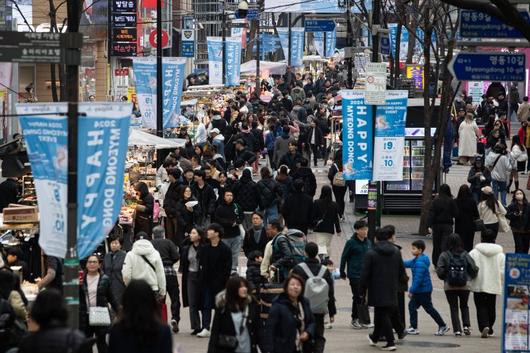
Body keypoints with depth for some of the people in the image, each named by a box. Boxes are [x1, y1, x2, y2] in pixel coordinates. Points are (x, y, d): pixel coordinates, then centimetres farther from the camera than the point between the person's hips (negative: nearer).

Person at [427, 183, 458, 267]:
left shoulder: (435, 201, -4)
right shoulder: (451, 201, -7)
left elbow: (431, 214, -9)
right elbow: (455, 214, -4)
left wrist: (430, 225, -9)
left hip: (436, 225, 2)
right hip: (447, 225, -2)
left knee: (436, 245, 12)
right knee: (445, 245, -4)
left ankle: (436, 264, 21)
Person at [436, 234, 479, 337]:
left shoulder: (444, 255, -7)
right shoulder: (465, 255, -2)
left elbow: (440, 271, -11)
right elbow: (474, 269, -3)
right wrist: (470, 277, 18)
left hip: (449, 286, -2)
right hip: (464, 286, 2)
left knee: (453, 308, 8)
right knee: (464, 306, 20)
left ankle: (457, 329, 0)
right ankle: (466, 325, 3)